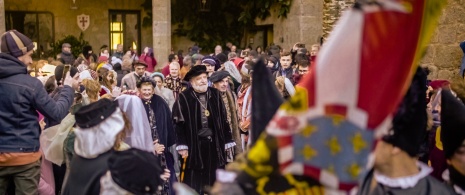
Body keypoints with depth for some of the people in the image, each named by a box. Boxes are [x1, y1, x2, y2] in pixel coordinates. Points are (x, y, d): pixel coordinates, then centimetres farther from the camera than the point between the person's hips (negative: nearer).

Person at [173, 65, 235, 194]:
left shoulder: (215, 94, 7)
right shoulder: (184, 98, -7)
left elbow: (224, 119, 11)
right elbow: (179, 123, -8)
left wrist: (228, 142, 9)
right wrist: (182, 146, -12)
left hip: (214, 144, 4)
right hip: (194, 145, -4)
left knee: (214, 182, 14)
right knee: (193, 184, 2)